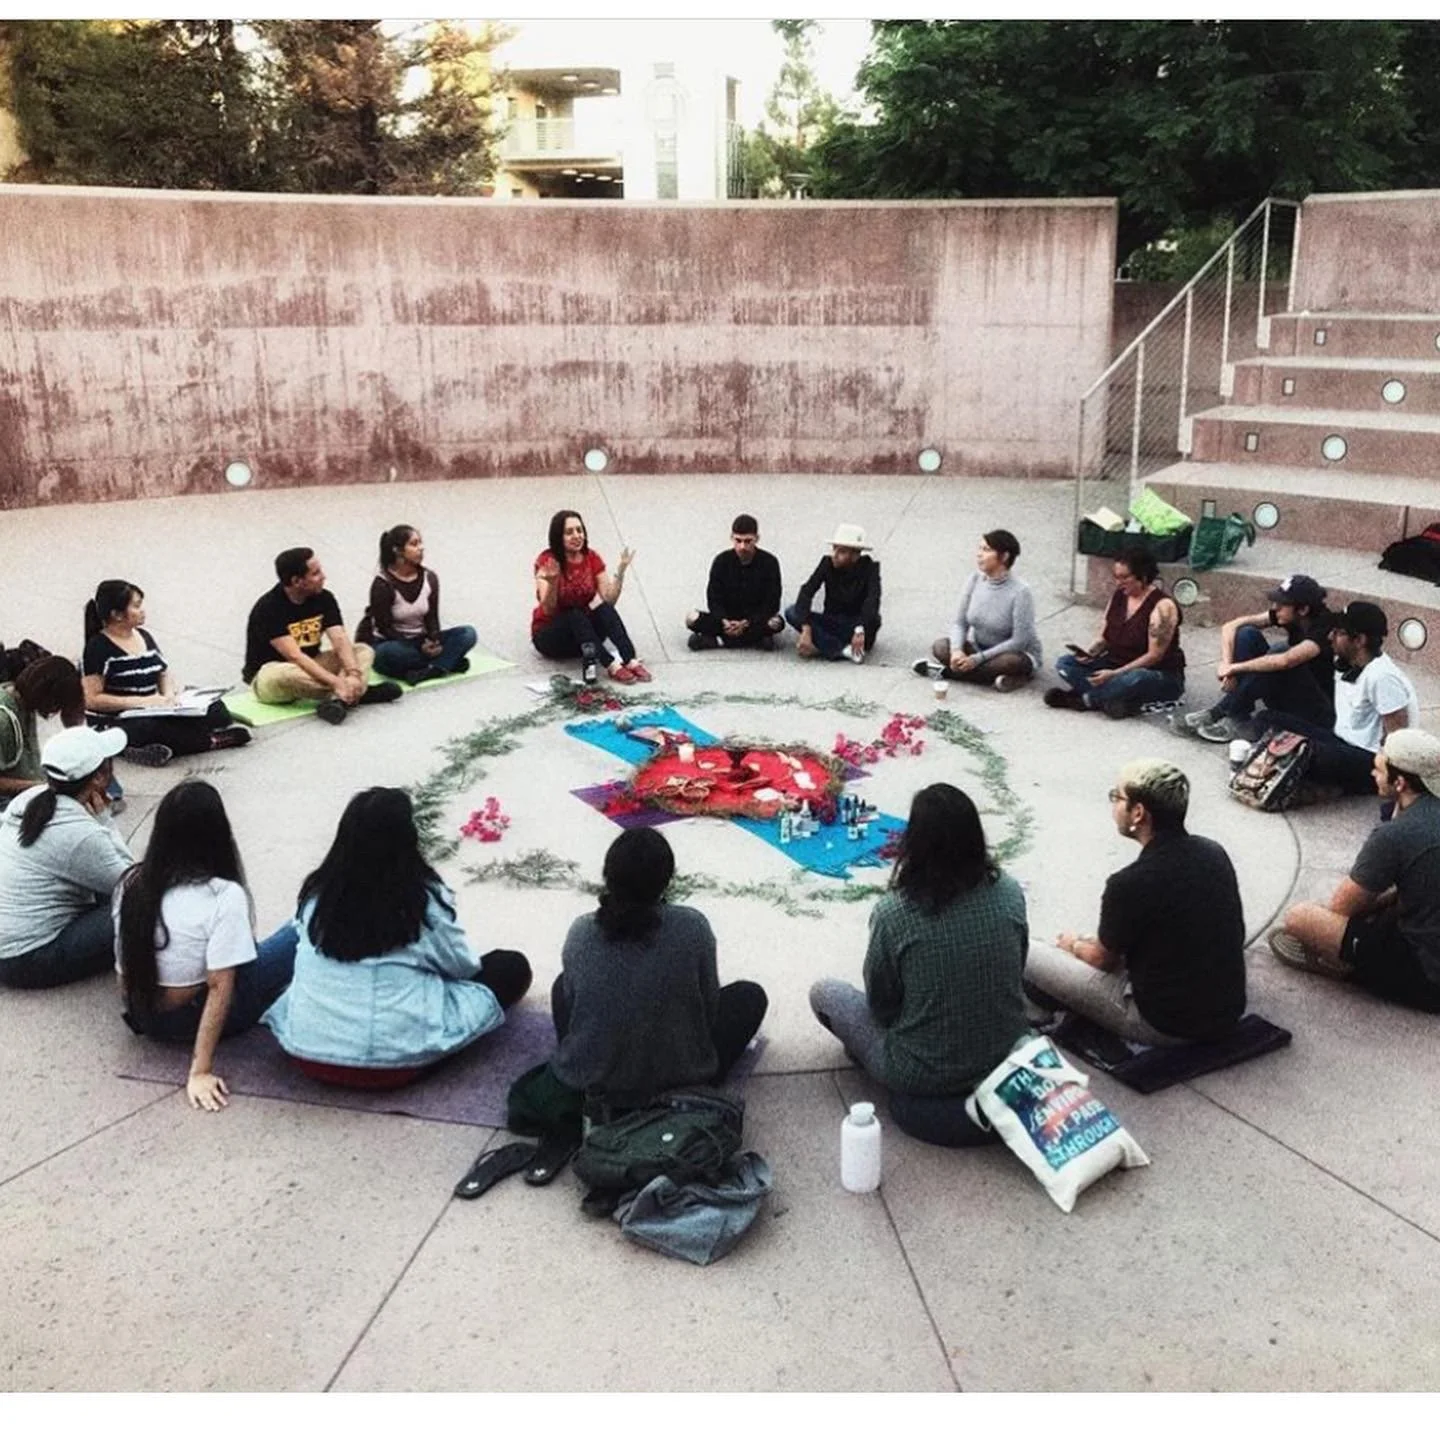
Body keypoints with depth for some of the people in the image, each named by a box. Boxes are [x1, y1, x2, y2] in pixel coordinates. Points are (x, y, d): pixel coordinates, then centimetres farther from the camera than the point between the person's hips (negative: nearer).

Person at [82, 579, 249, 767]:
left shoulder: (144, 636, 12)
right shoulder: (98, 648, -8)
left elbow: (165, 673, 22)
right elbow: (92, 699, -14)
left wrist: (169, 693, -2)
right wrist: (141, 701, -19)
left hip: (152, 714, 7)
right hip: (114, 723, -7)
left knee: (216, 711, -10)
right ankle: (210, 741, -22)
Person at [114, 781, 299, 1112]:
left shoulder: (131, 886, -5)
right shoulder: (224, 896, -21)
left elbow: (124, 975, 3)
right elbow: (219, 987, -23)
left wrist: (140, 1015, 19)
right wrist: (200, 1071, -22)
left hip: (147, 1020, 6)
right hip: (199, 1018, -6)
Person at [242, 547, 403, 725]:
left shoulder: (324, 598, -4)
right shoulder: (268, 608, -22)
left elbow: (340, 640, -15)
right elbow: (294, 656, -30)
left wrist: (353, 674, -34)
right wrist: (336, 682, -39)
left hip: (311, 666, 6)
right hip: (268, 673, -6)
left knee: (364, 651, -11)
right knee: (284, 676, -41)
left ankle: (340, 699, -40)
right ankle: (359, 693, -31)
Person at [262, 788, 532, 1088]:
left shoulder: (316, 893, -2)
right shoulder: (426, 897, -14)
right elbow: (462, 967, 2)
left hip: (307, 1050, 3)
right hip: (395, 1060, -3)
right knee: (513, 967, 8)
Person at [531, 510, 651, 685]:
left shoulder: (592, 558, -1)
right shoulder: (547, 561, -14)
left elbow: (609, 600, -11)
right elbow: (548, 610, -24)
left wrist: (620, 571, -24)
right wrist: (552, 582, -42)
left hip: (584, 630, 3)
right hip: (550, 635, -3)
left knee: (605, 609, -26)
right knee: (575, 616, -34)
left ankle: (630, 661, -42)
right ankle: (612, 666, -48)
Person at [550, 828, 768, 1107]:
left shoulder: (580, 933, -12)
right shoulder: (692, 928, -18)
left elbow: (570, 1003, 2)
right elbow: (709, 1006, -7)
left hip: (589, 1081, 2)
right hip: (676, 1079, -2)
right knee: (750, 995, 19)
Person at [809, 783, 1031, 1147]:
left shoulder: (893, 912, -23)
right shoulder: (1009, 892, -12)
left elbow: (880, 1004, -9)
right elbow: (1014, 973, 4)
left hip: (925, 1077, -5)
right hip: (1008, 1058, 6)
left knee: (823, 992, 16)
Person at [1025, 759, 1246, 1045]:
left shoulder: (1131, 884, -25)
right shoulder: (1213, 852, -4)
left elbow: (1103, 959, -6)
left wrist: (1074, 945, 18)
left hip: (1168, 1025, -7)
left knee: (1028, 955, -1)